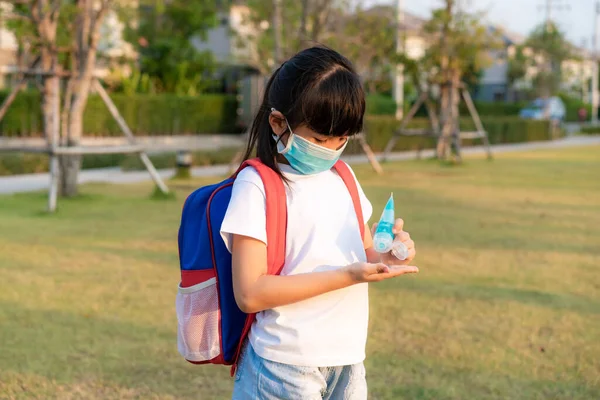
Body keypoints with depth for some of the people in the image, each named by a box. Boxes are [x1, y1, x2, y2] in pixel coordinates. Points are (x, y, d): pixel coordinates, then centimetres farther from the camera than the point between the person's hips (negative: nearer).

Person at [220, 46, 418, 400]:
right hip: (286, 369, -6)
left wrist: (386, 258, -4)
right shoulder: (257, 185, -11)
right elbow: (250, 293, -18)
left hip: (348, 361, 6)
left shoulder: (341, 178, 9)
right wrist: (346, 276, -22)